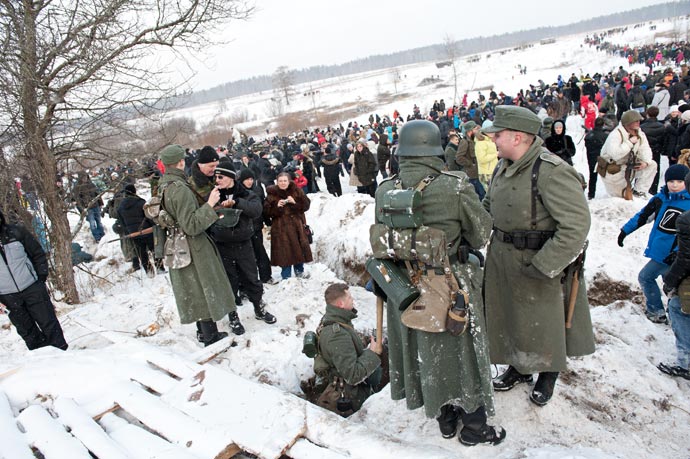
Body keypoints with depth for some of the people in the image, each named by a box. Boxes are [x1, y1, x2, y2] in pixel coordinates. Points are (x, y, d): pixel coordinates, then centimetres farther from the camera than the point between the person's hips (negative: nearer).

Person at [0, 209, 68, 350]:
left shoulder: (16, 232, -5)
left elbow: (38, 253, 4)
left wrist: (41, 276, -2)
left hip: (32, 288, -1)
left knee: (48, 323, 5)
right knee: (27, 331, 11)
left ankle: (62, 352, 15)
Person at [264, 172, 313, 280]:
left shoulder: (296, 191, 3)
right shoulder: (272, 194, 1)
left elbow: (306, 205, -1)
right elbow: (266, 212, -1)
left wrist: (295, 202, -17)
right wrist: (277, 206, -17)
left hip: (297, 225, 2)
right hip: (281, 227, -1)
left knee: (300, 248, 6)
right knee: (285, 252, -1)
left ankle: (299, 271, 30)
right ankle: (286, 276, 13)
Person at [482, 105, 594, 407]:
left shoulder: (552, 172, -24)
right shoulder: (503, 167, 3)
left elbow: (576, 225, -27)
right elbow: (488, 206, 18)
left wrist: (543, 266, -24)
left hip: (538, 262, -7)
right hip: (502, 260, 8)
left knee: (543, 324, 13)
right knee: (508, 316, 21)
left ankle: (548, 376, 40)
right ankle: (519, 368, 46)